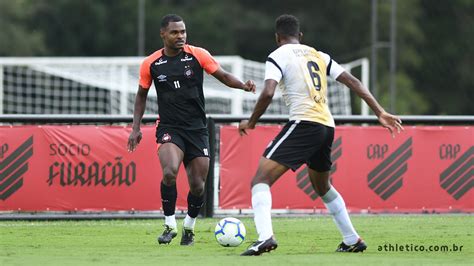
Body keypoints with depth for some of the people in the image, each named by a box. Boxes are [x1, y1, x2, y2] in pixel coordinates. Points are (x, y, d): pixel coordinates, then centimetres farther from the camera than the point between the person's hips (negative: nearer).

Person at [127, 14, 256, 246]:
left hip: (197, 129, 1)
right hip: (169, 128, -1)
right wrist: (136, 127, 6)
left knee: (198, 186, 0)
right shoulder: (151, 64, 0)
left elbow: (223, 76, 1)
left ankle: (189, 227, 27)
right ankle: (170, 225, -11)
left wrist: (243, 85, -19)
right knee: (170, 172, -27)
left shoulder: (198, 55, -2)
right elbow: (142, 95, 13)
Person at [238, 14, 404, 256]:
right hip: (327, 127, 7)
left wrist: (251, 122, 1)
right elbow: (352, 82, 15)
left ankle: (265, 236, -33)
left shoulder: (277, 56, 3)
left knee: (261, 179, -10)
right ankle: (353, 240, 34)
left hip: (304, 124, -7)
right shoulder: (318, 56, 21)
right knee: (322, 188, 30)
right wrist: (380, 113, 14)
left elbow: (268, 93, -13)